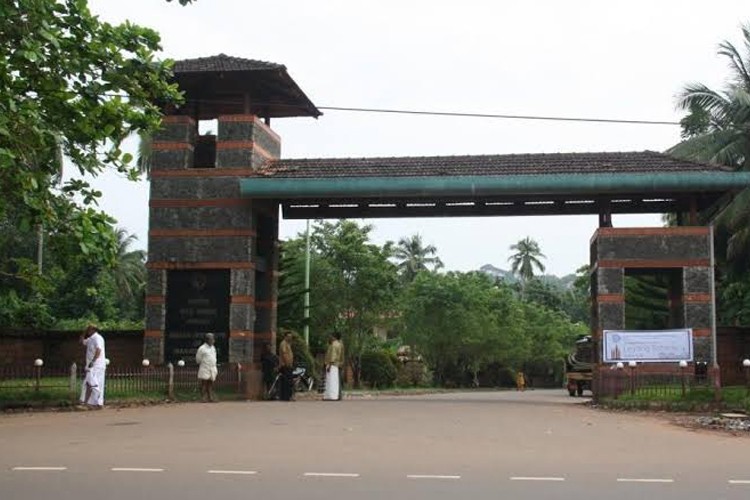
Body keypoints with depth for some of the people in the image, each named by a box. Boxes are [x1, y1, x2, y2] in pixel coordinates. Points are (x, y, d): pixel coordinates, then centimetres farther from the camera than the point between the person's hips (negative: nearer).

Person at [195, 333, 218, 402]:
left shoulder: (213, 348, 14)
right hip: (204, 370, -6)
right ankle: (204, 398, -2)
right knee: (204, 384, -5)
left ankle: (211, 398, 8)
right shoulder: (202, 348, -9)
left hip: (212, 370, 6)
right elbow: (198, 359, -1)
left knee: (210, 385, 6)